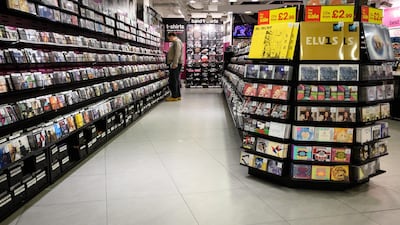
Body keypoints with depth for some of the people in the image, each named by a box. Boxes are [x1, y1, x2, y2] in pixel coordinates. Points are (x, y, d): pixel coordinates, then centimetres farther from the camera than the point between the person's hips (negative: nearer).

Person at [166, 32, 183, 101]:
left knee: (173, 80, -10)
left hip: (175, 64, -11)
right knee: (176, 80, 12)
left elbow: (177, 53, -21)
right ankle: (178, 95, 15)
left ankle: (174, 96, -8)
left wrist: (174, 63, -25)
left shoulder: (177, 42, -9)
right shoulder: (176, 42, 23)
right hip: (176, 64, 11)